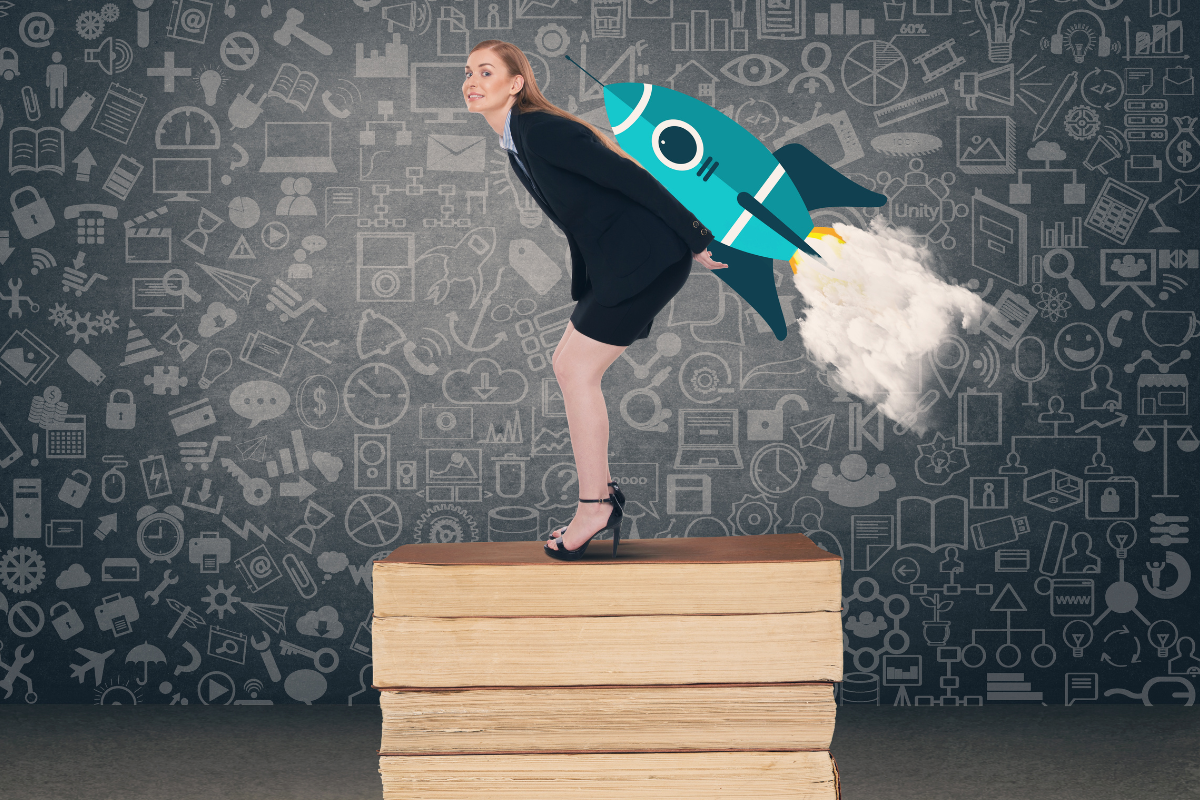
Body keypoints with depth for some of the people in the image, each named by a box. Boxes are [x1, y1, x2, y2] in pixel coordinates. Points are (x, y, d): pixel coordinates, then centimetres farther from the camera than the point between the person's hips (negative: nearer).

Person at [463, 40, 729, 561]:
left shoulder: (541, 130, -16)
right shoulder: (517, 146, 14)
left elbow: (631, 178, -18)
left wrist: (697, 241, -16)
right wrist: (582, 301, 24)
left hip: (645, 258, -10)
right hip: (614, 263, 10)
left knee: (578, 371, -6)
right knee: (567, 364, 12)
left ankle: (593, 509, 2)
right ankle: (602, 494, 19)